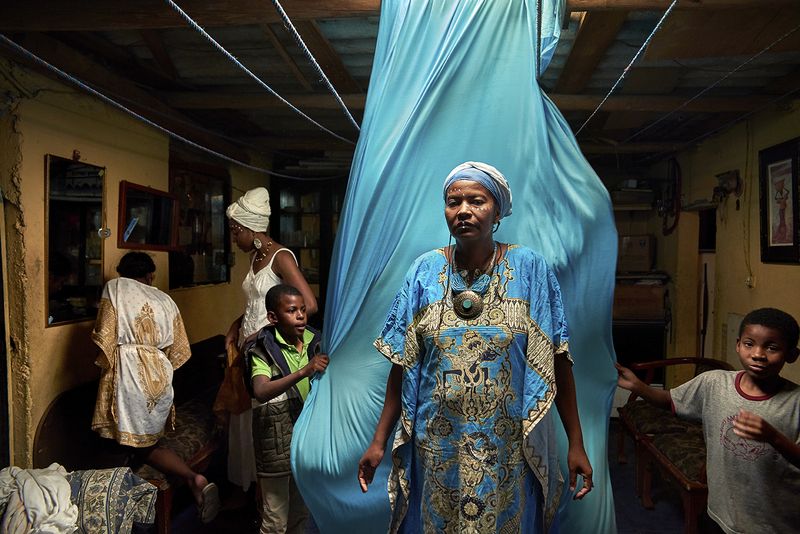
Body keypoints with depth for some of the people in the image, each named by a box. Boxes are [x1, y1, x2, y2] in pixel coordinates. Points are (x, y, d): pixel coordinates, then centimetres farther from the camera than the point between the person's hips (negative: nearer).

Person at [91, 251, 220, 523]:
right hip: (160, 374, 5)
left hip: (129, 369, -5)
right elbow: (178, 349, 12)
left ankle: (193, 478, -10)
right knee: (147, 440, 12)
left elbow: (105, 335, -4)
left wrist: (105, 365, 12)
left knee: (137, 442, 3)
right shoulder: (165, 300, 14)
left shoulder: (114, 287, 5)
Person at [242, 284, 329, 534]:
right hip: (277, 444, -5)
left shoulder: (314, 342, -2)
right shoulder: (263, 349, -15)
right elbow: (261, 392, -33)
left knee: (302, 513, 21)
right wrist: (304, 371, -43)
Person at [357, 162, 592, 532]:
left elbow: (557, 364, -5)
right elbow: (402, 365, 0)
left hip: (508, 448, -1)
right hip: (438, 446, 2)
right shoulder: (425, 271, -3)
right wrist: (379, 440, 0)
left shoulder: (529, 269, -7)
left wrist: (576, 443, -5)